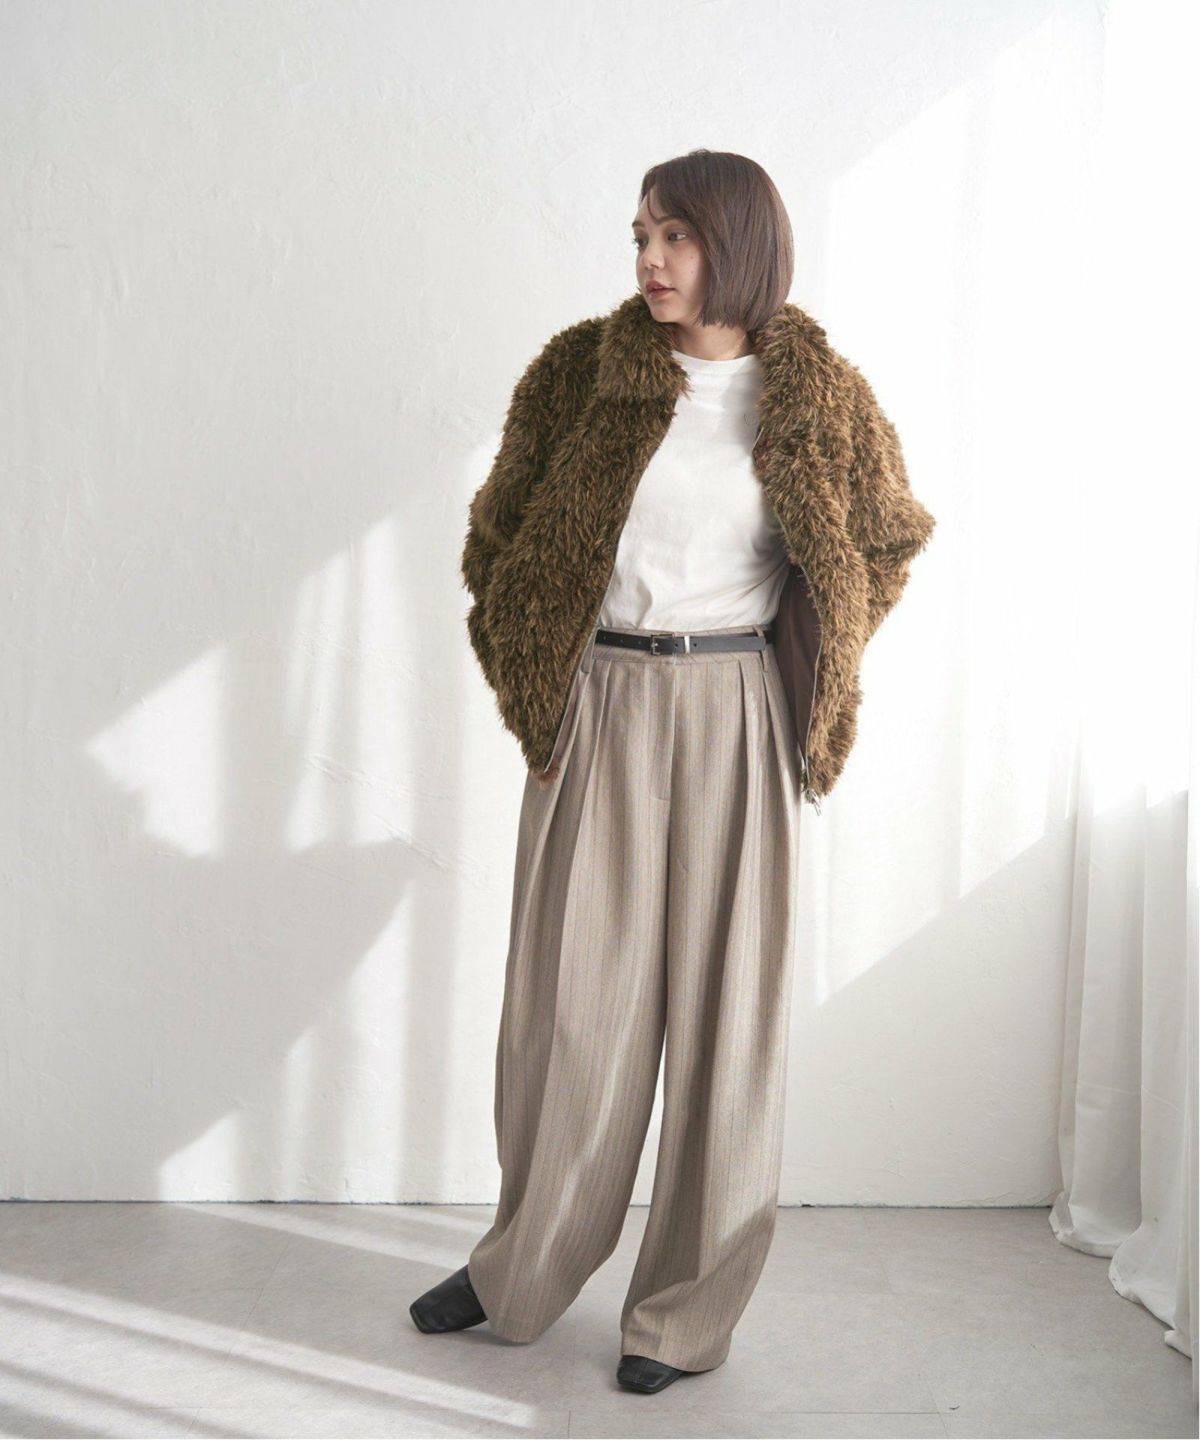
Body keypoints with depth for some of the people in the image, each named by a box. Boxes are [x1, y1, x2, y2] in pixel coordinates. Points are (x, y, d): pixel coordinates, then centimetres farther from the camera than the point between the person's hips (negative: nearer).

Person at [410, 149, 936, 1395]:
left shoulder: (815, 393, 0)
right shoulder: (582, 369, 0)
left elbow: (887, 542, 15)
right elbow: (497, 531, 11)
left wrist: (803, 675, 9)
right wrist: (530, 672, 8)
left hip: (734, 724, 0)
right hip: (597, 716, 1)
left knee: (724, 998, 4)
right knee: (570, 992, 6)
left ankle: (689, 1306, 20)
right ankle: (523, 1268, 27)